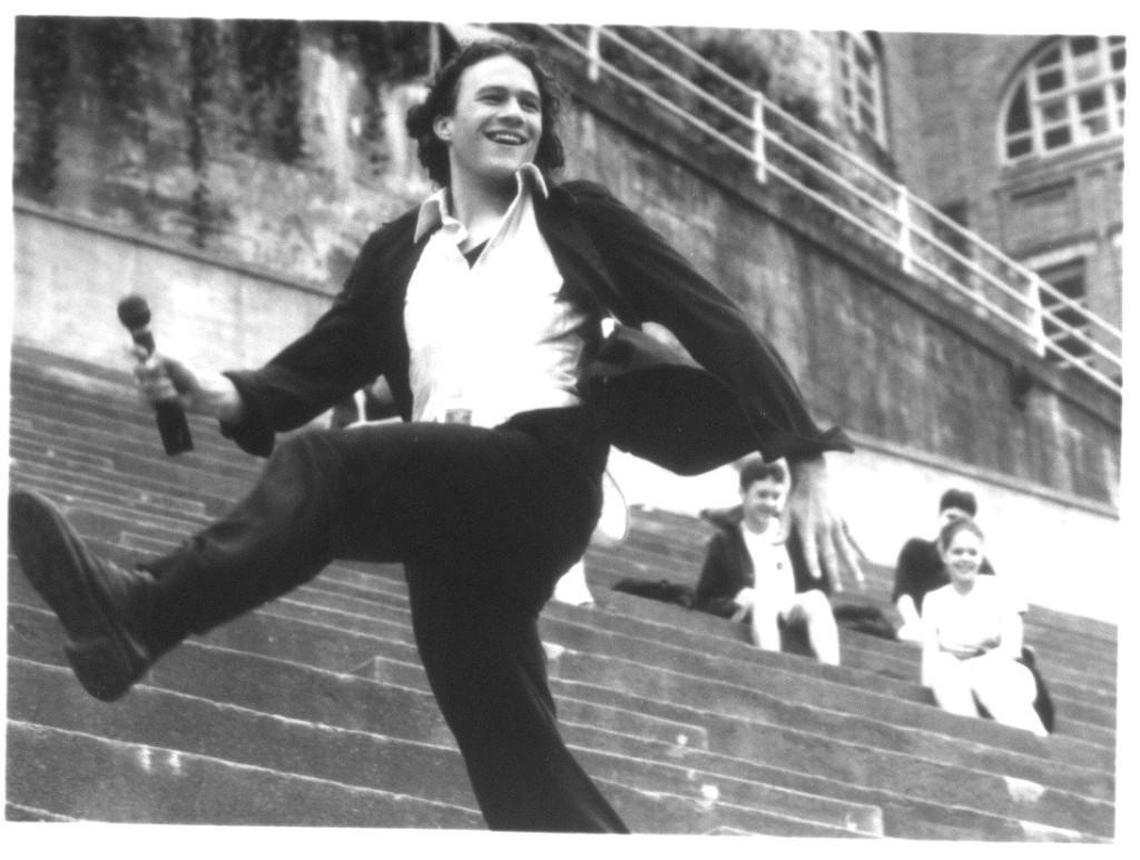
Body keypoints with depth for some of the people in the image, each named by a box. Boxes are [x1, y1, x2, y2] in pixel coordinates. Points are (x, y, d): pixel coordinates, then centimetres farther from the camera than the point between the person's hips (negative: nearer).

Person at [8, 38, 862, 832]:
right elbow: (322, 365, 13)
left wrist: (807, 461, -2)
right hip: (450, 518, 4)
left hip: (543, 476, -4)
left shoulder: (580, 220, 9)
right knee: (519, 764, 0)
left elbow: (714, 321, 6)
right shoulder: (400, 250, 19)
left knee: (322, 463, -27)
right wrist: (215, 392, -8)